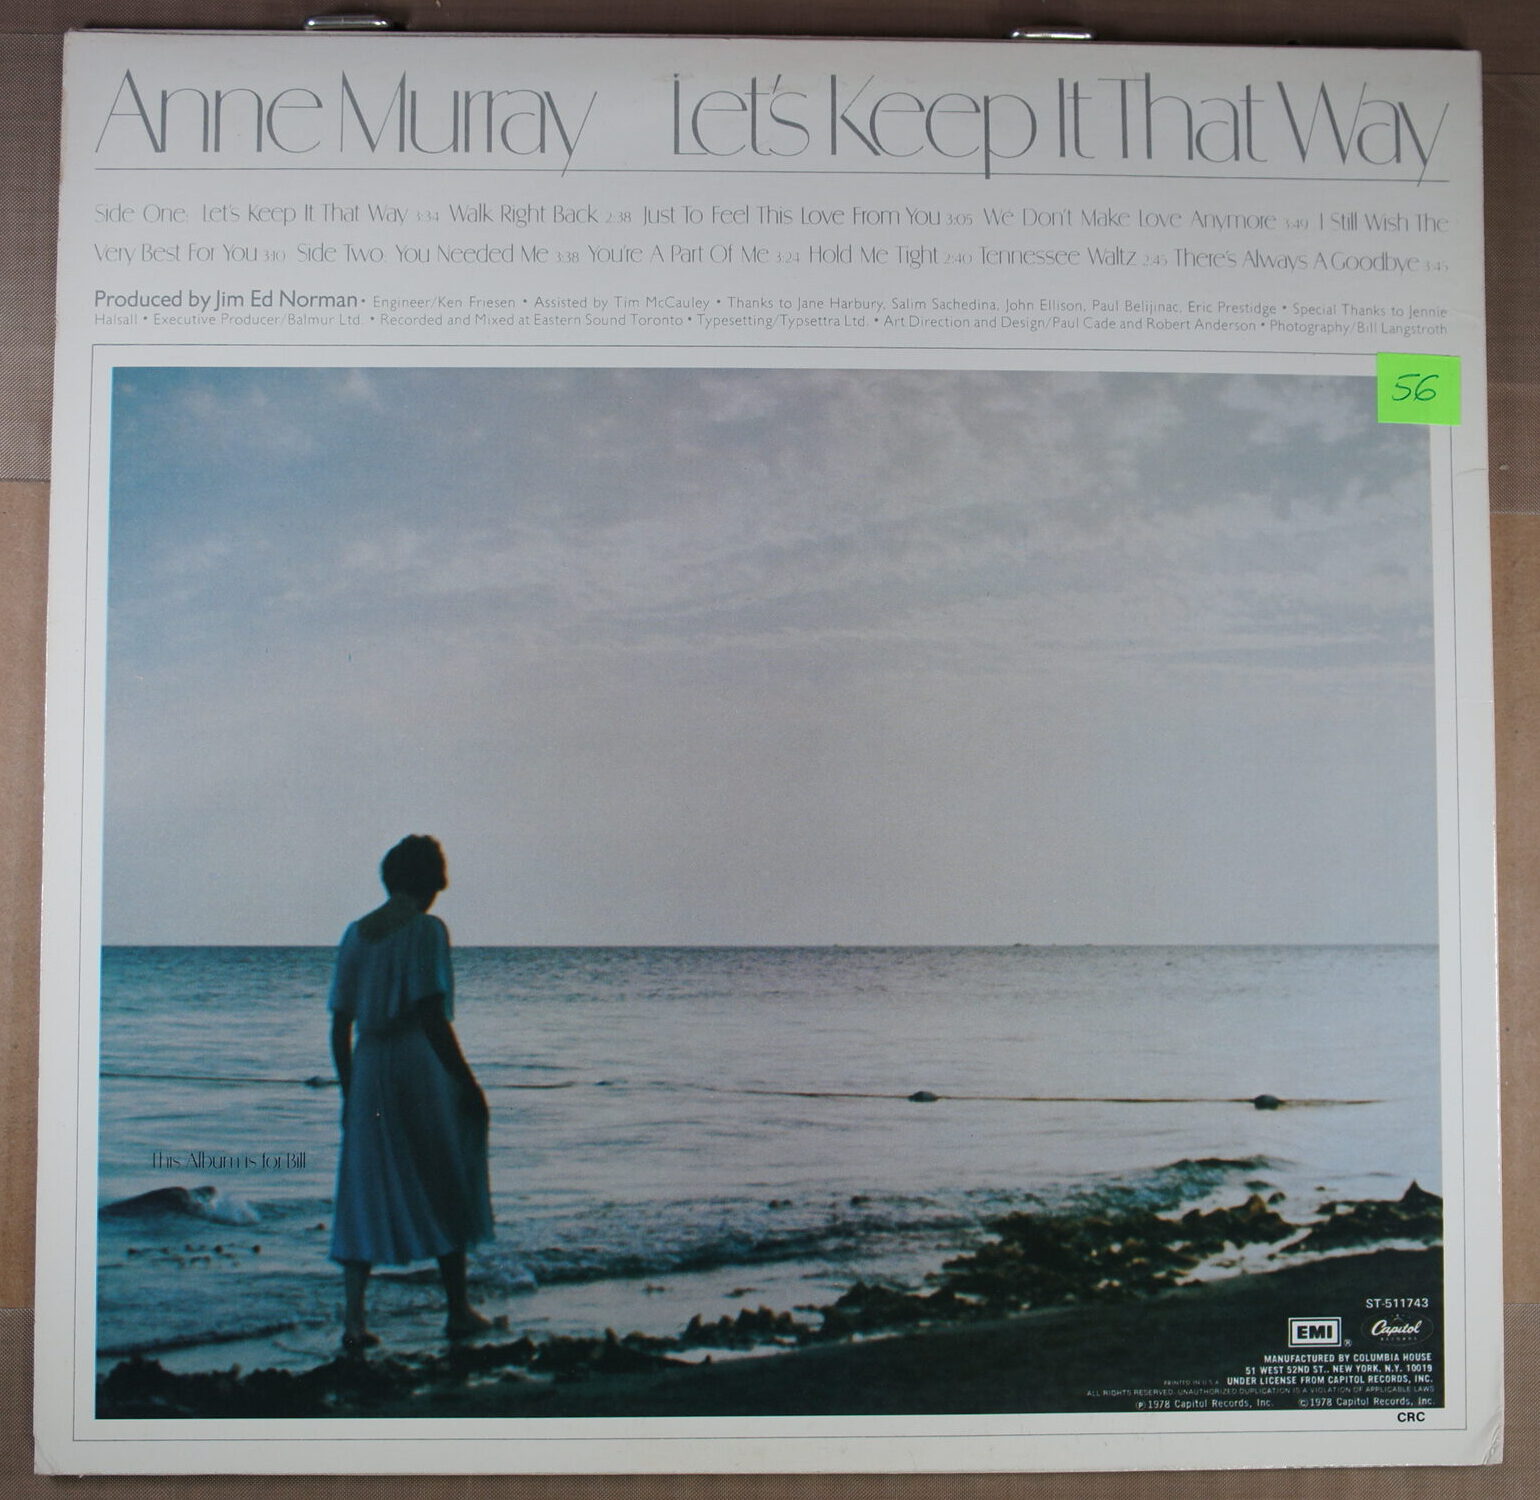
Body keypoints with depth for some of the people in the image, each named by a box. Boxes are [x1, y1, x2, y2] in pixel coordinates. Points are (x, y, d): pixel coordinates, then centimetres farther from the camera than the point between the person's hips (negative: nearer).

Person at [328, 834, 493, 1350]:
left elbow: (340, 1025, 10)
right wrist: (467, 1082, -11)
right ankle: (458, 1311, 19)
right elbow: (432, 1017, -17)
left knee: (364, 1194, 9)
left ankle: (354, 1319, 4)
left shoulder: (356, 933, 9)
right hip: (420, 1069, -5)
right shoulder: (427, 930, -9)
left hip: (368, 1070, 5)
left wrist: (349, 1089, 18)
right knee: (446, 1190, 10)